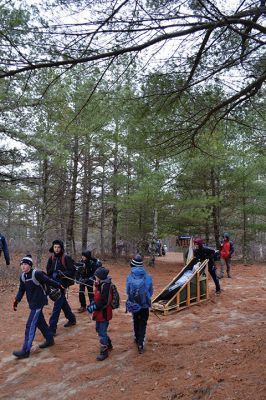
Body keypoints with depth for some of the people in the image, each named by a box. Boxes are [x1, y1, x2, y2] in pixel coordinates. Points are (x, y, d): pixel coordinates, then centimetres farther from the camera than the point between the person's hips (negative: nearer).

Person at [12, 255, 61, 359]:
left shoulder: (37, 274, -21)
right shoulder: (22, 276, 1)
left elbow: (49, 282, -15)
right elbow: (21, 290, 6)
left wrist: (60, 286, -9)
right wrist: (16, 300, -5)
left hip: (39, 302, -8)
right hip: (32, 303, 8)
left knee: (30, 325, -7)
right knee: (40, 322, 19)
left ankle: (25, 351, 0)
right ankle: (50, 340, 35)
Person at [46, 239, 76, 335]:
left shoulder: (66, 258, -12)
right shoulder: (52, 258, 6)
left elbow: (72, 271, -13)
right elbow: (48, 270, 12)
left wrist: (62, 274, -25)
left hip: (62, 284, -7)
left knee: (57, 305, -7)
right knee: (63, 302, 19)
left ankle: (52, 328, -3)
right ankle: (72, 319, 37)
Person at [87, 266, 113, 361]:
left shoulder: (105, 286, -26)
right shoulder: (99, 284, 3)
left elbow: (104, 302, -28)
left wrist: (93, 307, -25)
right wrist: (92, 305, 2)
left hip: (104, 313, -10)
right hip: (99, 312, 10)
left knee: (102, 332, 3)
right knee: (99, 329, 23)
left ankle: (104, 351, 19)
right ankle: (108, 344, 42)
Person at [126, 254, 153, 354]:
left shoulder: (130, 277, -18)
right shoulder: (147, 277, -16)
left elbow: (127, 291, -6)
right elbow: (151, 291, -5)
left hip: (133, 304, 1)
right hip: (145, 305, -1)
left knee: (136, 322, 24)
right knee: (143, 324, 12)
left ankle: (137, 339, 41)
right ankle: (140, 344, 7)